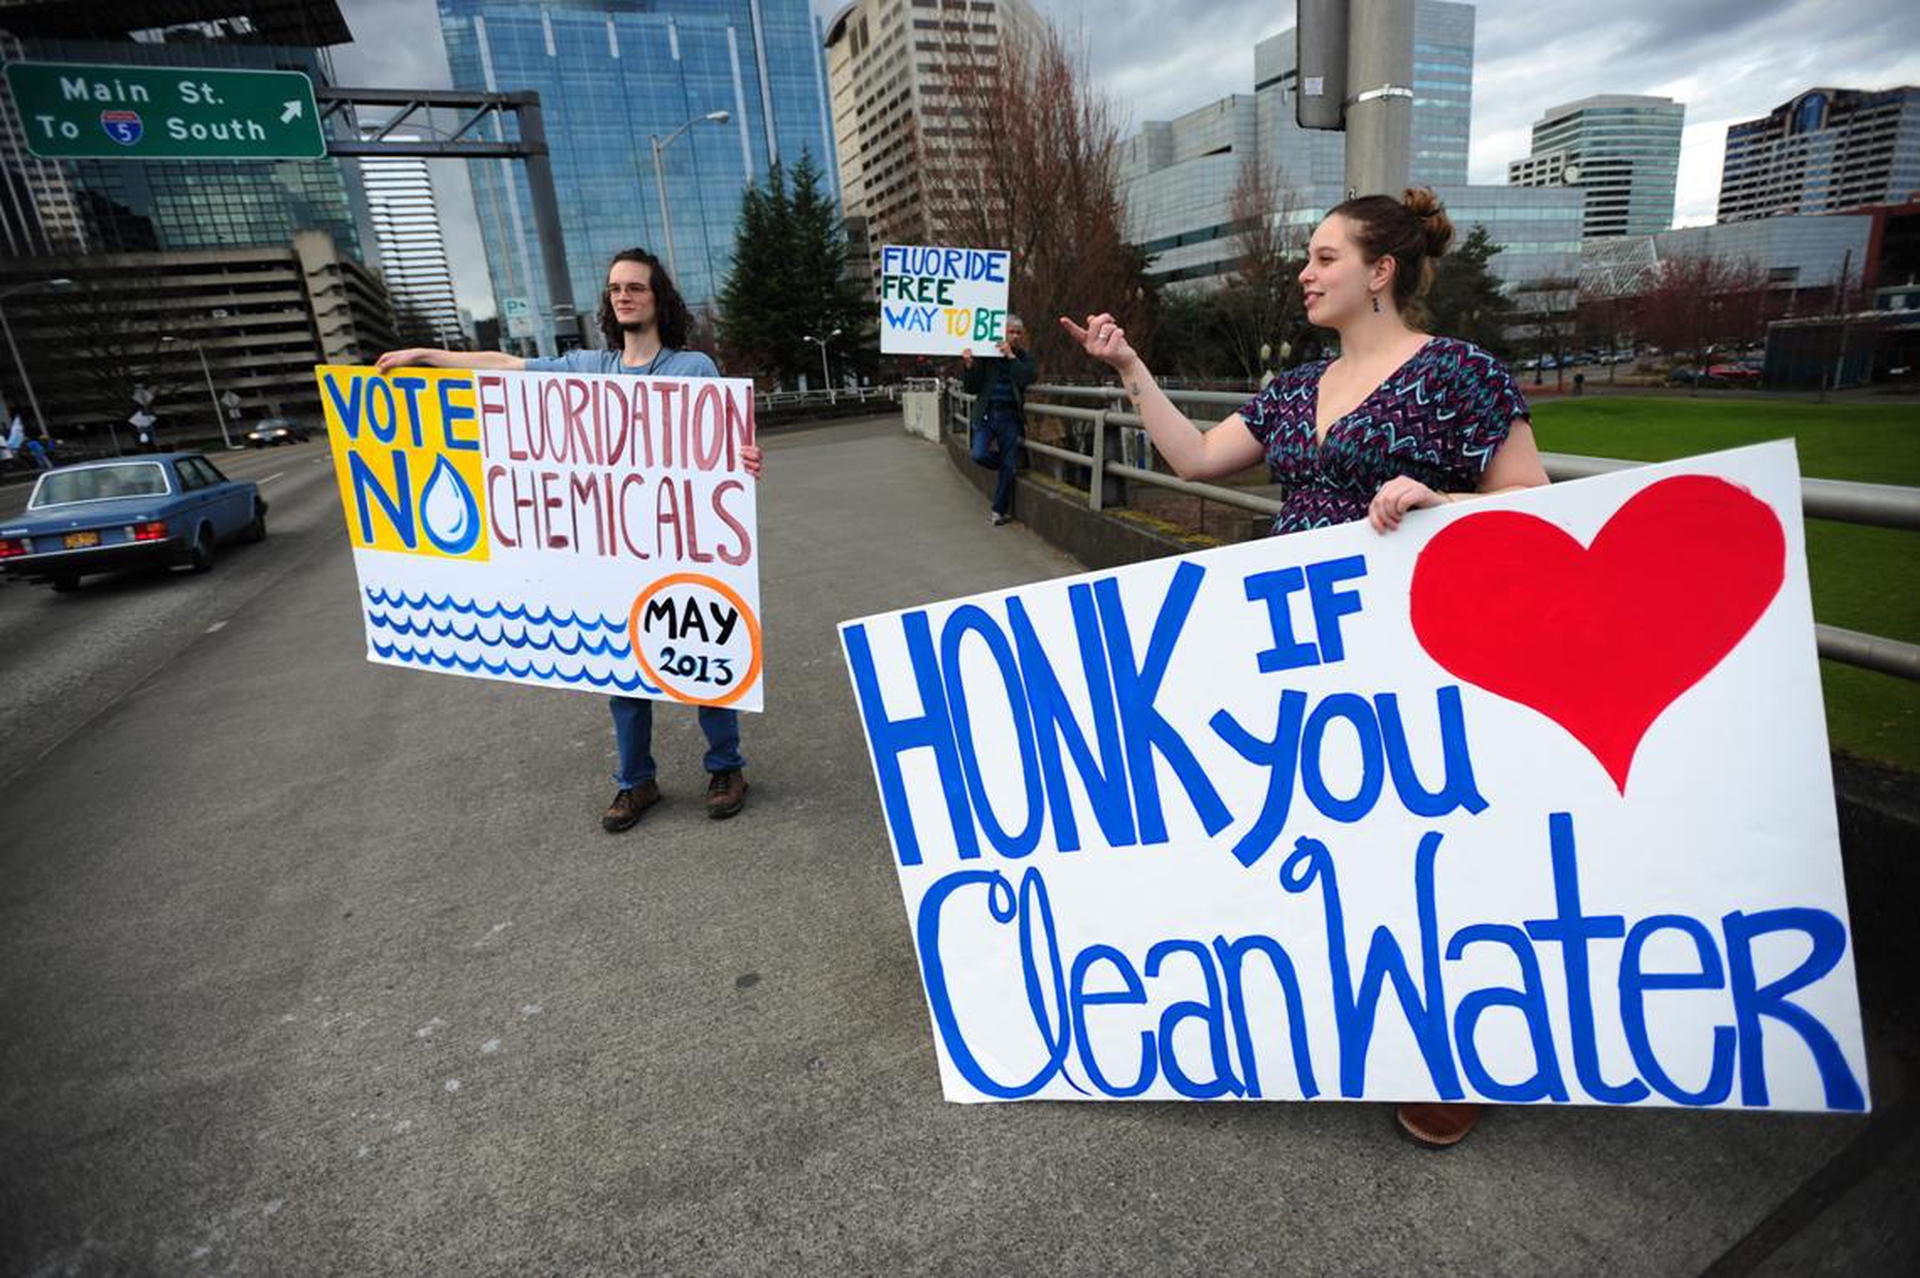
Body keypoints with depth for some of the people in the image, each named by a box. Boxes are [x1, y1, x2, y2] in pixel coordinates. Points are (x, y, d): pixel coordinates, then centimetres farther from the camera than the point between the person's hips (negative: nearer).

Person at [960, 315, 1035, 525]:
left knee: (1007, 466, 2)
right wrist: (968, 366, -14)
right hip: (986, 413, -1)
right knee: (980, 455, -17)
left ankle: (999, 510, 17)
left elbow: (1025, 380, -13)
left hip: (1009, 416, 1)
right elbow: (971, 388, 2)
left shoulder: (1024, 358, 7)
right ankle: (1008, 464, 17)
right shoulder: (987, 355, 1)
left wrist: (1010, 355, -13)